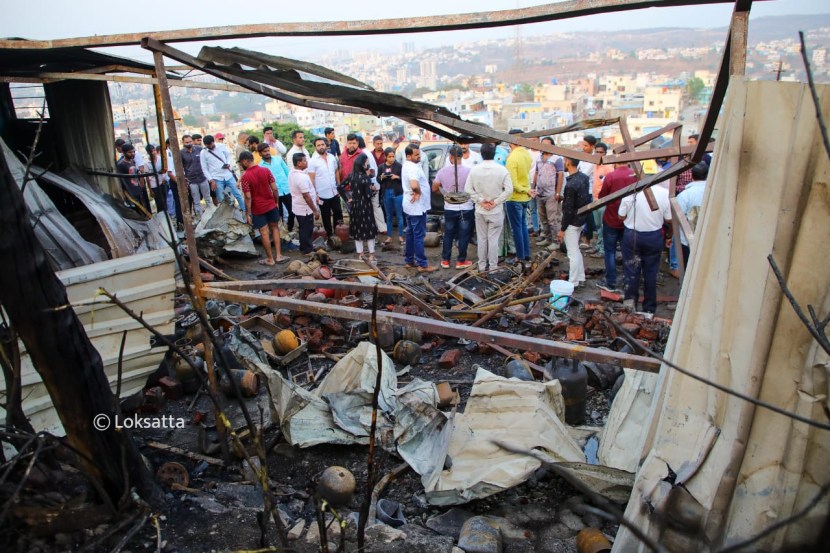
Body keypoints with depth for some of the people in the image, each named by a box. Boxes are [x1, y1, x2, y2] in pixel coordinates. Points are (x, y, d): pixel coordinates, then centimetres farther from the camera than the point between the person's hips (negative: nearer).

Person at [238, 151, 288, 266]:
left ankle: (270, 259, 15)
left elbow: (248, 197, -17)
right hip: (271, 205, 4)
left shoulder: (245, 177, -15)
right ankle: (279, 255, 18)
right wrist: (277, 202, 10)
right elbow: (274, 189, -3)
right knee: (275, 228, 18)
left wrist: (248, 213, -9)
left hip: (258, 209, -4)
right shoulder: (266, 170, -4)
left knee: (264, 233, 6)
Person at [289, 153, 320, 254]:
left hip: (298, 207, 9)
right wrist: (315, 210, -19)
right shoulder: (302, 177, -27)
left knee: (304, 229, 21)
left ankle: (305, 248, 34)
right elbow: (306, 196, -27)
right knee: (307, 230, 5)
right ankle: (307, 250, 17)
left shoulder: (292, 173, 3)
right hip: (305, 209, -9)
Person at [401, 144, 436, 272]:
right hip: (417, 206, -10)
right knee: (419, 235, -4)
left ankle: (409, 261, 22)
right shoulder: (413, 168, -23)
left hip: (410, 206, 10)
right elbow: (414, 185, -41)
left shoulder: (407, 165, 10)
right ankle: (422, 265, 1)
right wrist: (418, 192, -19)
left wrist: (416, 192, -1)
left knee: (410, 233, 15)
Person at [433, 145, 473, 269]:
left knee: (448, 235, 15)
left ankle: (445, 260, 20)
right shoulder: (468, 171, -14)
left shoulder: (443, 171, -6)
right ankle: (461, 261, 15)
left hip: (449, 209, 2)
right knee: (464, 235, 9)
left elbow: (434, 188, 2)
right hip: (466, 209, -2)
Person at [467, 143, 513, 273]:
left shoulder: (474, 170, -5)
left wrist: (480, 201, -3)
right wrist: (496, 202, -7)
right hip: (496, 211, -1)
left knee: (481, 239, 11)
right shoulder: (502, 170, -9)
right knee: (493, 239, 5)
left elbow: (468, 189, -4)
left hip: (480, 210, 2)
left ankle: (482, 265, 17)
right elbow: (509, 190, -12)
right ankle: (492, 266, 10)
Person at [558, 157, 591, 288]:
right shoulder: (584, 177, 1)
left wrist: (562, 229, -13)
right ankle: (580, 278, 29)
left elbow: (568, 209, -21)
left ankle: (573, 283, 10)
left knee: (573, 253, 1)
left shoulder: (571, 185, -25)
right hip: (582, 219, 9)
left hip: (572, 222, -9)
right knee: (576, 250, 20)